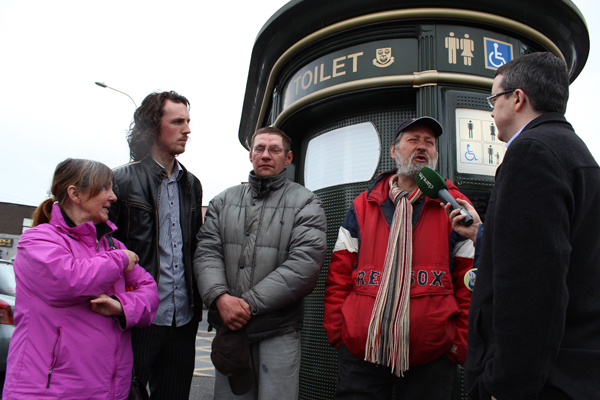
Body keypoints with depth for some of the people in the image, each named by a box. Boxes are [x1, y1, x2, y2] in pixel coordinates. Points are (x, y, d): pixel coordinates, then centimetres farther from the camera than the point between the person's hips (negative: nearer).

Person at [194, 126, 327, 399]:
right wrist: (220, 297, -17)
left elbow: (305, 262, -13)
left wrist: (250, 303, -16)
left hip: (279, 331, -3)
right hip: (228, 327, 3)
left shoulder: (305, 203, 0)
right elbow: (207, 252, 3)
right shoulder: (224, 201, 13)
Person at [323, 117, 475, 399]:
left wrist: (462, 343, -3)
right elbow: (339, 273, 8)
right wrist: (336, 330, 1)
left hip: (431, 355, -1)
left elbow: (469, 281, 3)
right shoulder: (363, 205, 10)